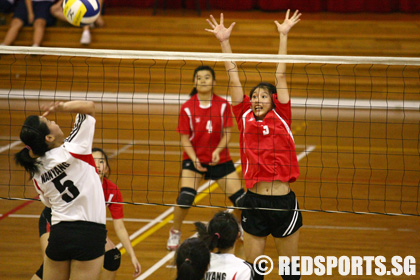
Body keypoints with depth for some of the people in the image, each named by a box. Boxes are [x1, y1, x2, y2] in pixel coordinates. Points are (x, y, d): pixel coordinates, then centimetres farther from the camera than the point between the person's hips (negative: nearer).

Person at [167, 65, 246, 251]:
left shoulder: (223, 105, -7)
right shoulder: (187, 108, -10)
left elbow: (227, 133, -5)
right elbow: (184, 138, -6)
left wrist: (218, 151, -22)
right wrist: (194, 159, -21)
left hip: (219, 158, 2)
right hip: (194, 159, -2)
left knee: (240, 199, -2)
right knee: (185, 197, -21)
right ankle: (175, 232, 5)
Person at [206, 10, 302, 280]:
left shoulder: (281, 118, 3)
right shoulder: (245, 118, 6)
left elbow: (280, 75, 3)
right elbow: (234, 78, 4)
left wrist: (284, 35, 3)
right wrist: (225, 42, 3)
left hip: (285, 203, -1)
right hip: (255, 203, 1)